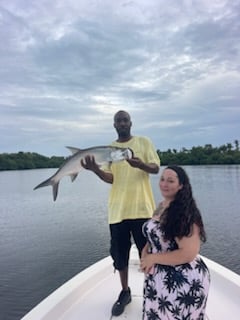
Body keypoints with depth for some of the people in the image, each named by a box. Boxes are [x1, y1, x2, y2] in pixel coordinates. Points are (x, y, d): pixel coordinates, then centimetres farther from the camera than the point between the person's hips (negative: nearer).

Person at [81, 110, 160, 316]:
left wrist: (141, 164, -25)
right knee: (119, 253, 12)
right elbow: (110, 178, 1)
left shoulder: (144, 142, 4)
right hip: (117, 209, 2)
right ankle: (125, 292, 33)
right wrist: (95, 169, -20)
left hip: (142, 207, -2)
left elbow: (155, 168, -3)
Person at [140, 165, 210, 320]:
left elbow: (188, 254, -29)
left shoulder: (185, 213, -24)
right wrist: (145, 252, -6)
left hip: (183, 281, -8)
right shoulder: (161, 206, 3)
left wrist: (153, 258, -20)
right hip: (159, 277, 8)